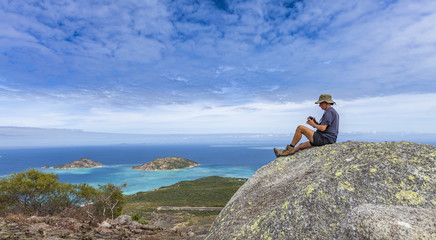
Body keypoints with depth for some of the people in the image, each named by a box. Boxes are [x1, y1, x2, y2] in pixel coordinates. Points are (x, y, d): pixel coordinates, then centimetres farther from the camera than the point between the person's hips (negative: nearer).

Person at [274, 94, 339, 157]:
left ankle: (290, 147, -1)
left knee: (300, 128, -10)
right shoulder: (333, 112, 21)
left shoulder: (329, 112, -13)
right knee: (301, 145, 15)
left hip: (324, 139, -11)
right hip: (328, 140, 11)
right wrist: (315, 122, 7)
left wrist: (313, 124, -5)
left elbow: (322, 128, -22)